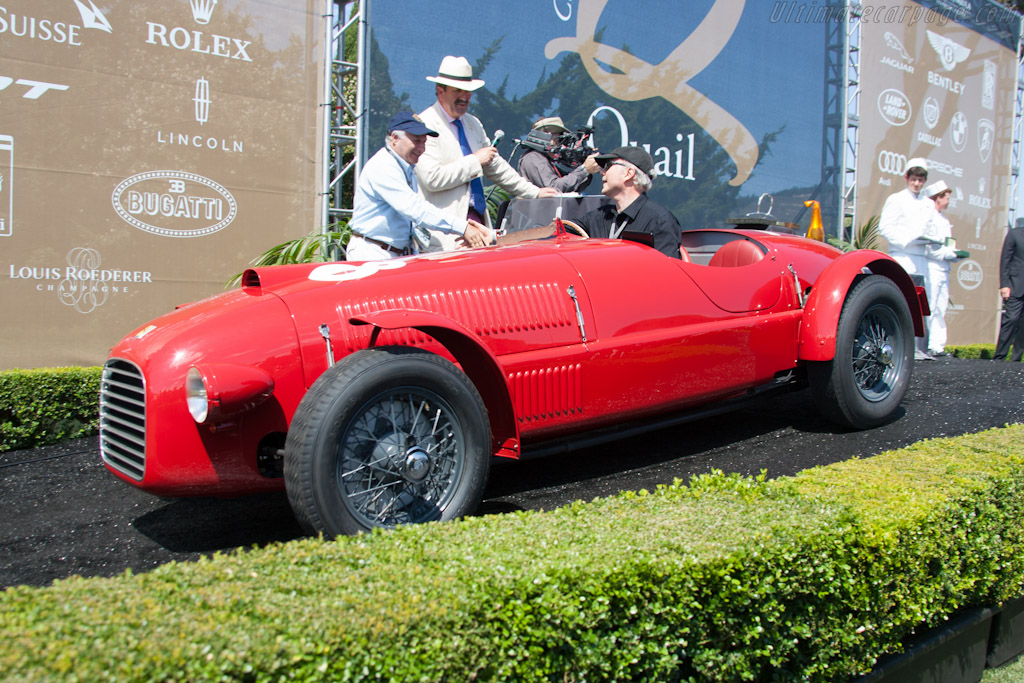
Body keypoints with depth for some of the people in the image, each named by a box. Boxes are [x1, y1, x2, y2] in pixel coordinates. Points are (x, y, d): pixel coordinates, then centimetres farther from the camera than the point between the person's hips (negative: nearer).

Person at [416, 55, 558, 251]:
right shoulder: (426, 125, -7)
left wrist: (534, 192, 23)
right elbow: (432, 178, -19)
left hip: (478, 217, 8)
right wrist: (474, 161, -12)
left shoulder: (473, 123, 19)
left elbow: (495, 167, 26)